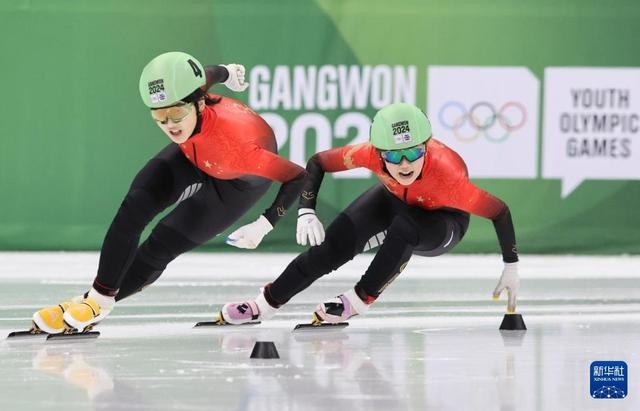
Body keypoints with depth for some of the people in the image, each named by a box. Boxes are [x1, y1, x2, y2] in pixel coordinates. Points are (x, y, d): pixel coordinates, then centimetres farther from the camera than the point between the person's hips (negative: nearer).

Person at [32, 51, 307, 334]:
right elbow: (204, 75, -8)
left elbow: (298, 177, -36)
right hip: (194, 154, 4)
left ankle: (99, 303, 7)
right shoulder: (181, 93, -33)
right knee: (136, 204, -14)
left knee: (163, 243, -10)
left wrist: (264, 225, -37)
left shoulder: (235, 144, -47)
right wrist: (225, 73, 12)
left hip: (241, 180, -4)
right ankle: (98, 293, -7)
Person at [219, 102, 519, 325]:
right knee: (336, 242, -14)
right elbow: (317, 162, -18)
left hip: (443, 222, -3)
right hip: (395, 199, 3)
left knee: (403, 229, -36)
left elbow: (500, 211, -31)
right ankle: (266, 304, -1)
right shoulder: (371, 153, -34)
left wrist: (511, 267, -26)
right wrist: (306, 212, -30)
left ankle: (358, 301, -20)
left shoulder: (445, 173, -42)